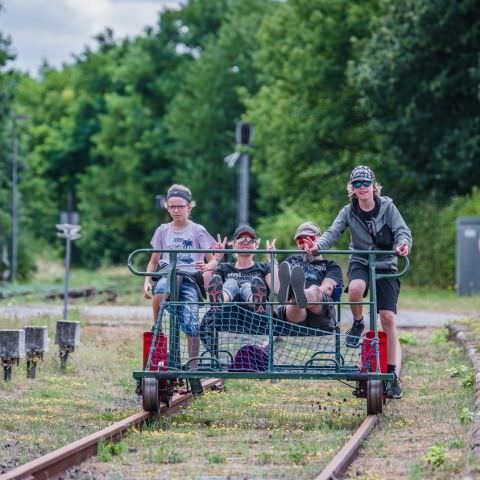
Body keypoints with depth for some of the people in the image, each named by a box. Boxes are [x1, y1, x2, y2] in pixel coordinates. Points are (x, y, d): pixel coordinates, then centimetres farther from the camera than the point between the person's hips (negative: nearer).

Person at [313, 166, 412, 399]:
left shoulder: (387, 207, -4)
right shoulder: (349, 212, -1)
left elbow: (402, 230, -11)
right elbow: (333, 232, -13)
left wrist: (403, 244, -35)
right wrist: (318, 245, -35)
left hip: (386, 266, 0)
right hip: (360, 263, 0)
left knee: (388, 318, -9)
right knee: (355, 288, -37)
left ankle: (393, 375, -2)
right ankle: (358, 324, -3)